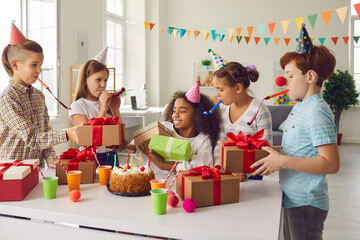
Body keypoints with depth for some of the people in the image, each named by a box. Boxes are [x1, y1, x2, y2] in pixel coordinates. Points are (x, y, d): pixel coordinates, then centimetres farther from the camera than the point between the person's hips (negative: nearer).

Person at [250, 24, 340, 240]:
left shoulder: (317, 112, -20)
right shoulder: (301, 108, 9)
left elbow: (331, 163, -25)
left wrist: (283, 161, -27)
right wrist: (273, 153, 4)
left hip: (306, 203, -9)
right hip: (293, 198, 9)